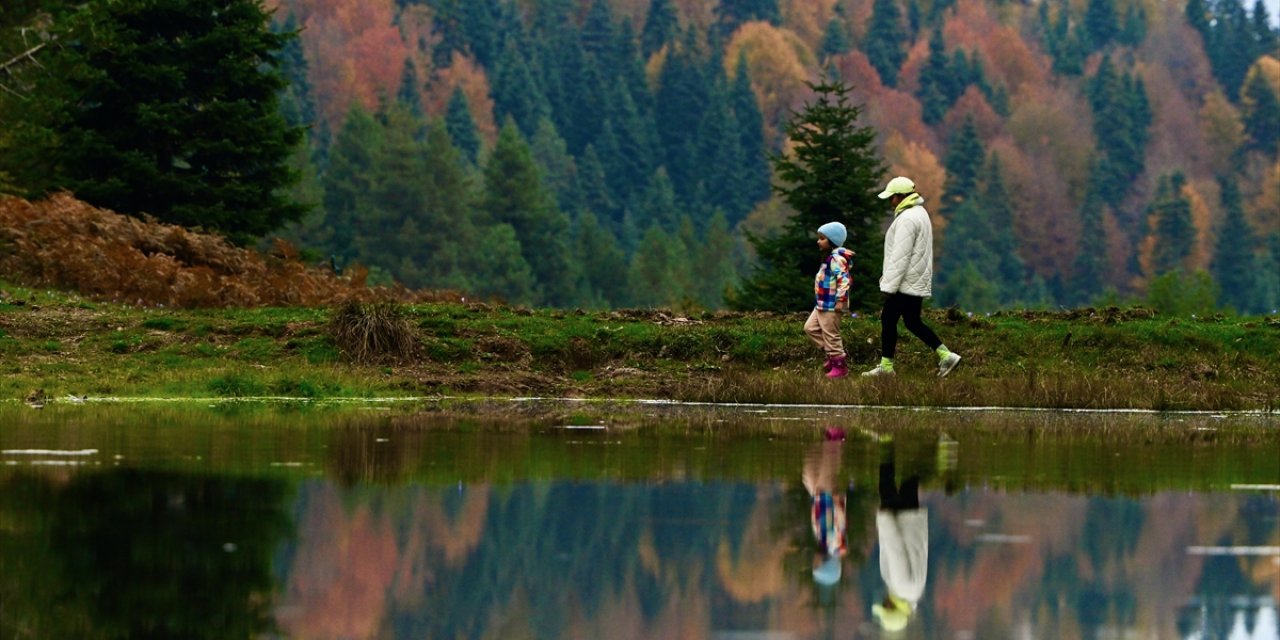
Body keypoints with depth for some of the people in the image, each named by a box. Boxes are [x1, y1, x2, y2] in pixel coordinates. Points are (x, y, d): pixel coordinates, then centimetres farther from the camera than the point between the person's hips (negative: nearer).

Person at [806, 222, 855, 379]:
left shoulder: (836, 259, -19)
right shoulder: (829, 257, 14)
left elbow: (844, 280, -27)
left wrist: (841, 300, -29)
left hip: (831, 306, -11)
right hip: (822, 305, 11)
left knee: (830, 335, -2)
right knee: (810, 328, 14)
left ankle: (840, 366, 8)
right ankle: (833, 354, 19)